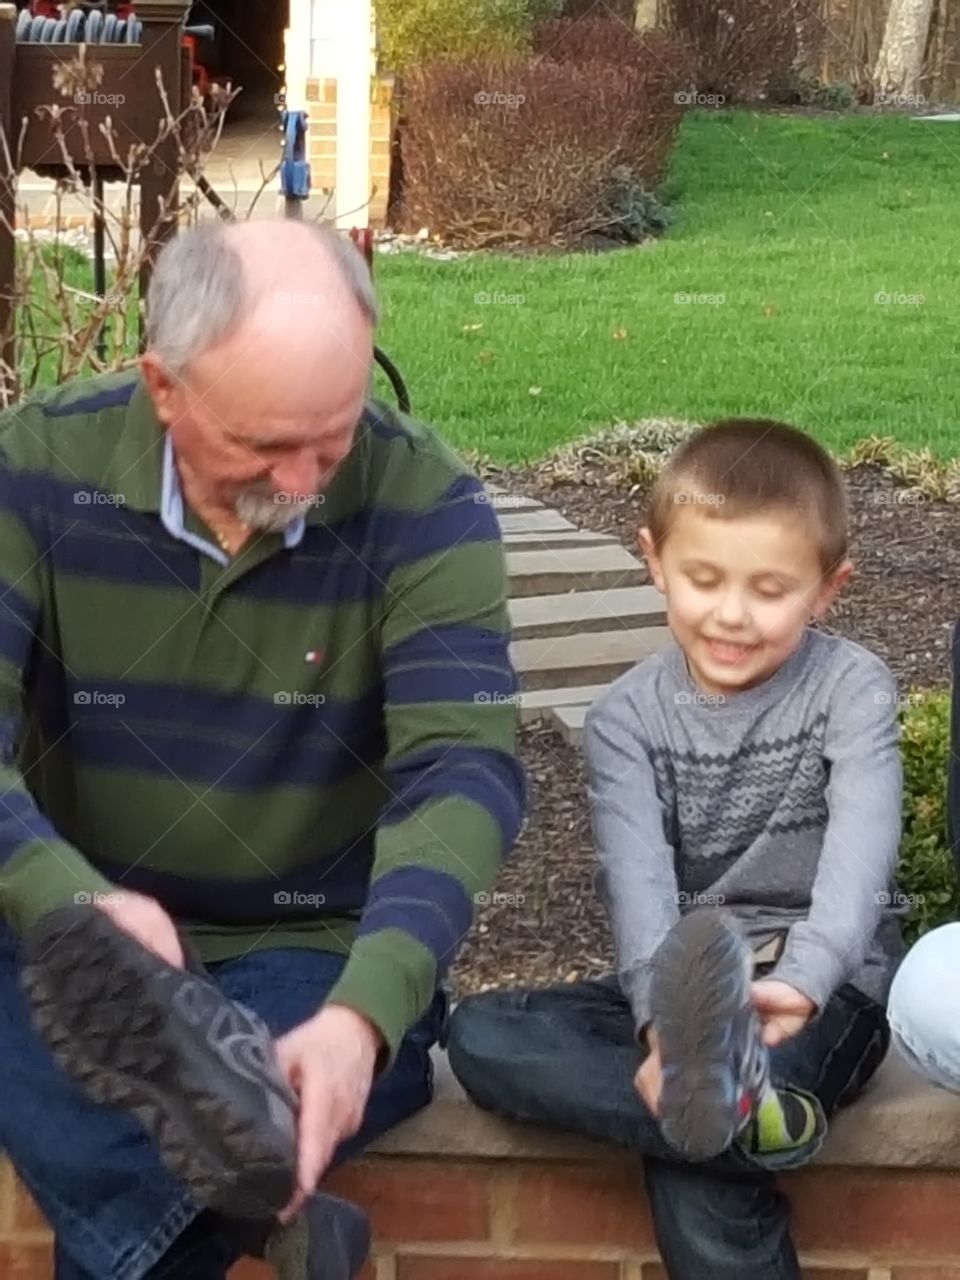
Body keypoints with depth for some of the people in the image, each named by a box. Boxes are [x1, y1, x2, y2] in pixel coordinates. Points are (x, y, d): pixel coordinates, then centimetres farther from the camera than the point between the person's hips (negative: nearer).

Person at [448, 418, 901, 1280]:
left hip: (825, 987, -6)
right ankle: (746, 1111, -41)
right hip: (683, 989, 6)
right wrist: (662, 1018, -35)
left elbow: (861, 854, -21)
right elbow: (639, 881, -14)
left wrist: (801, 982, -42)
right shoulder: (629, 718, 2)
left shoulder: (852, 691, -4)